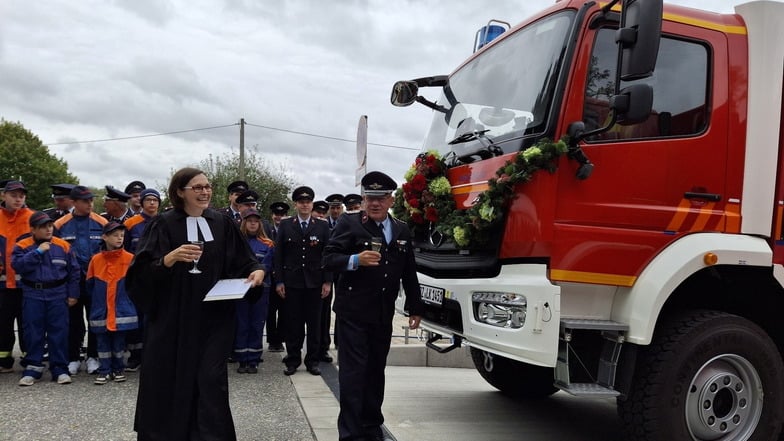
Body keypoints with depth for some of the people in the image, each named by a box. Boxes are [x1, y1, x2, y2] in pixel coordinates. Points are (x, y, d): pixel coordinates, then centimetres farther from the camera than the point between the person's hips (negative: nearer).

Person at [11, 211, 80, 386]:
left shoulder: (63, 246, 2)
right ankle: (32, 368, 15)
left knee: (59, 332, 2)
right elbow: (17, 265, -17)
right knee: (33, 333, 5)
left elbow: (74, 271, 6)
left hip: (58, 295, 0)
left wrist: (73, 294, 4)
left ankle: (60, 369, 10)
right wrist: (38, 252, -20)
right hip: (32, 295, 0)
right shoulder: (23, 246, 0)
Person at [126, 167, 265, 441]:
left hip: (213, 317, 2)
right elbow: (142, 271, -10)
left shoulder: (222, 224, 6)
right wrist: (170, 258, -27)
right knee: (170, 379, 7)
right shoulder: (164, 224, -4)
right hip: (173, 317, -2)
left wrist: (257, 271, -12)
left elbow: (243, 262, 9)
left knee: (210, 379, 1)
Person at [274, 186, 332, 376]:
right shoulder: (285, 225, 4)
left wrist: (327, 281, -3)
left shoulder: (322, 226, 4)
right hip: (292, 281, 0)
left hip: (314, 282, 0)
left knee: (314, 323, 5)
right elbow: (278, 255, 2)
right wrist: (279, 281, -4)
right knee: (293, 323, 4)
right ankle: (293, 360, 15)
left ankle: (312, 361, 16)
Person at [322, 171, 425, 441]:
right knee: (353, 372, -3)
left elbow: (409, 274, 14)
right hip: (353, 312, -4)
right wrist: (355, 260, -27)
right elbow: (328, 259, -10)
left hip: (383, 314, 5)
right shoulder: (349, 223, -4)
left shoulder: (402, 231, 10)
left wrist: (415, 308, 14)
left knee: (376, 370, 12)